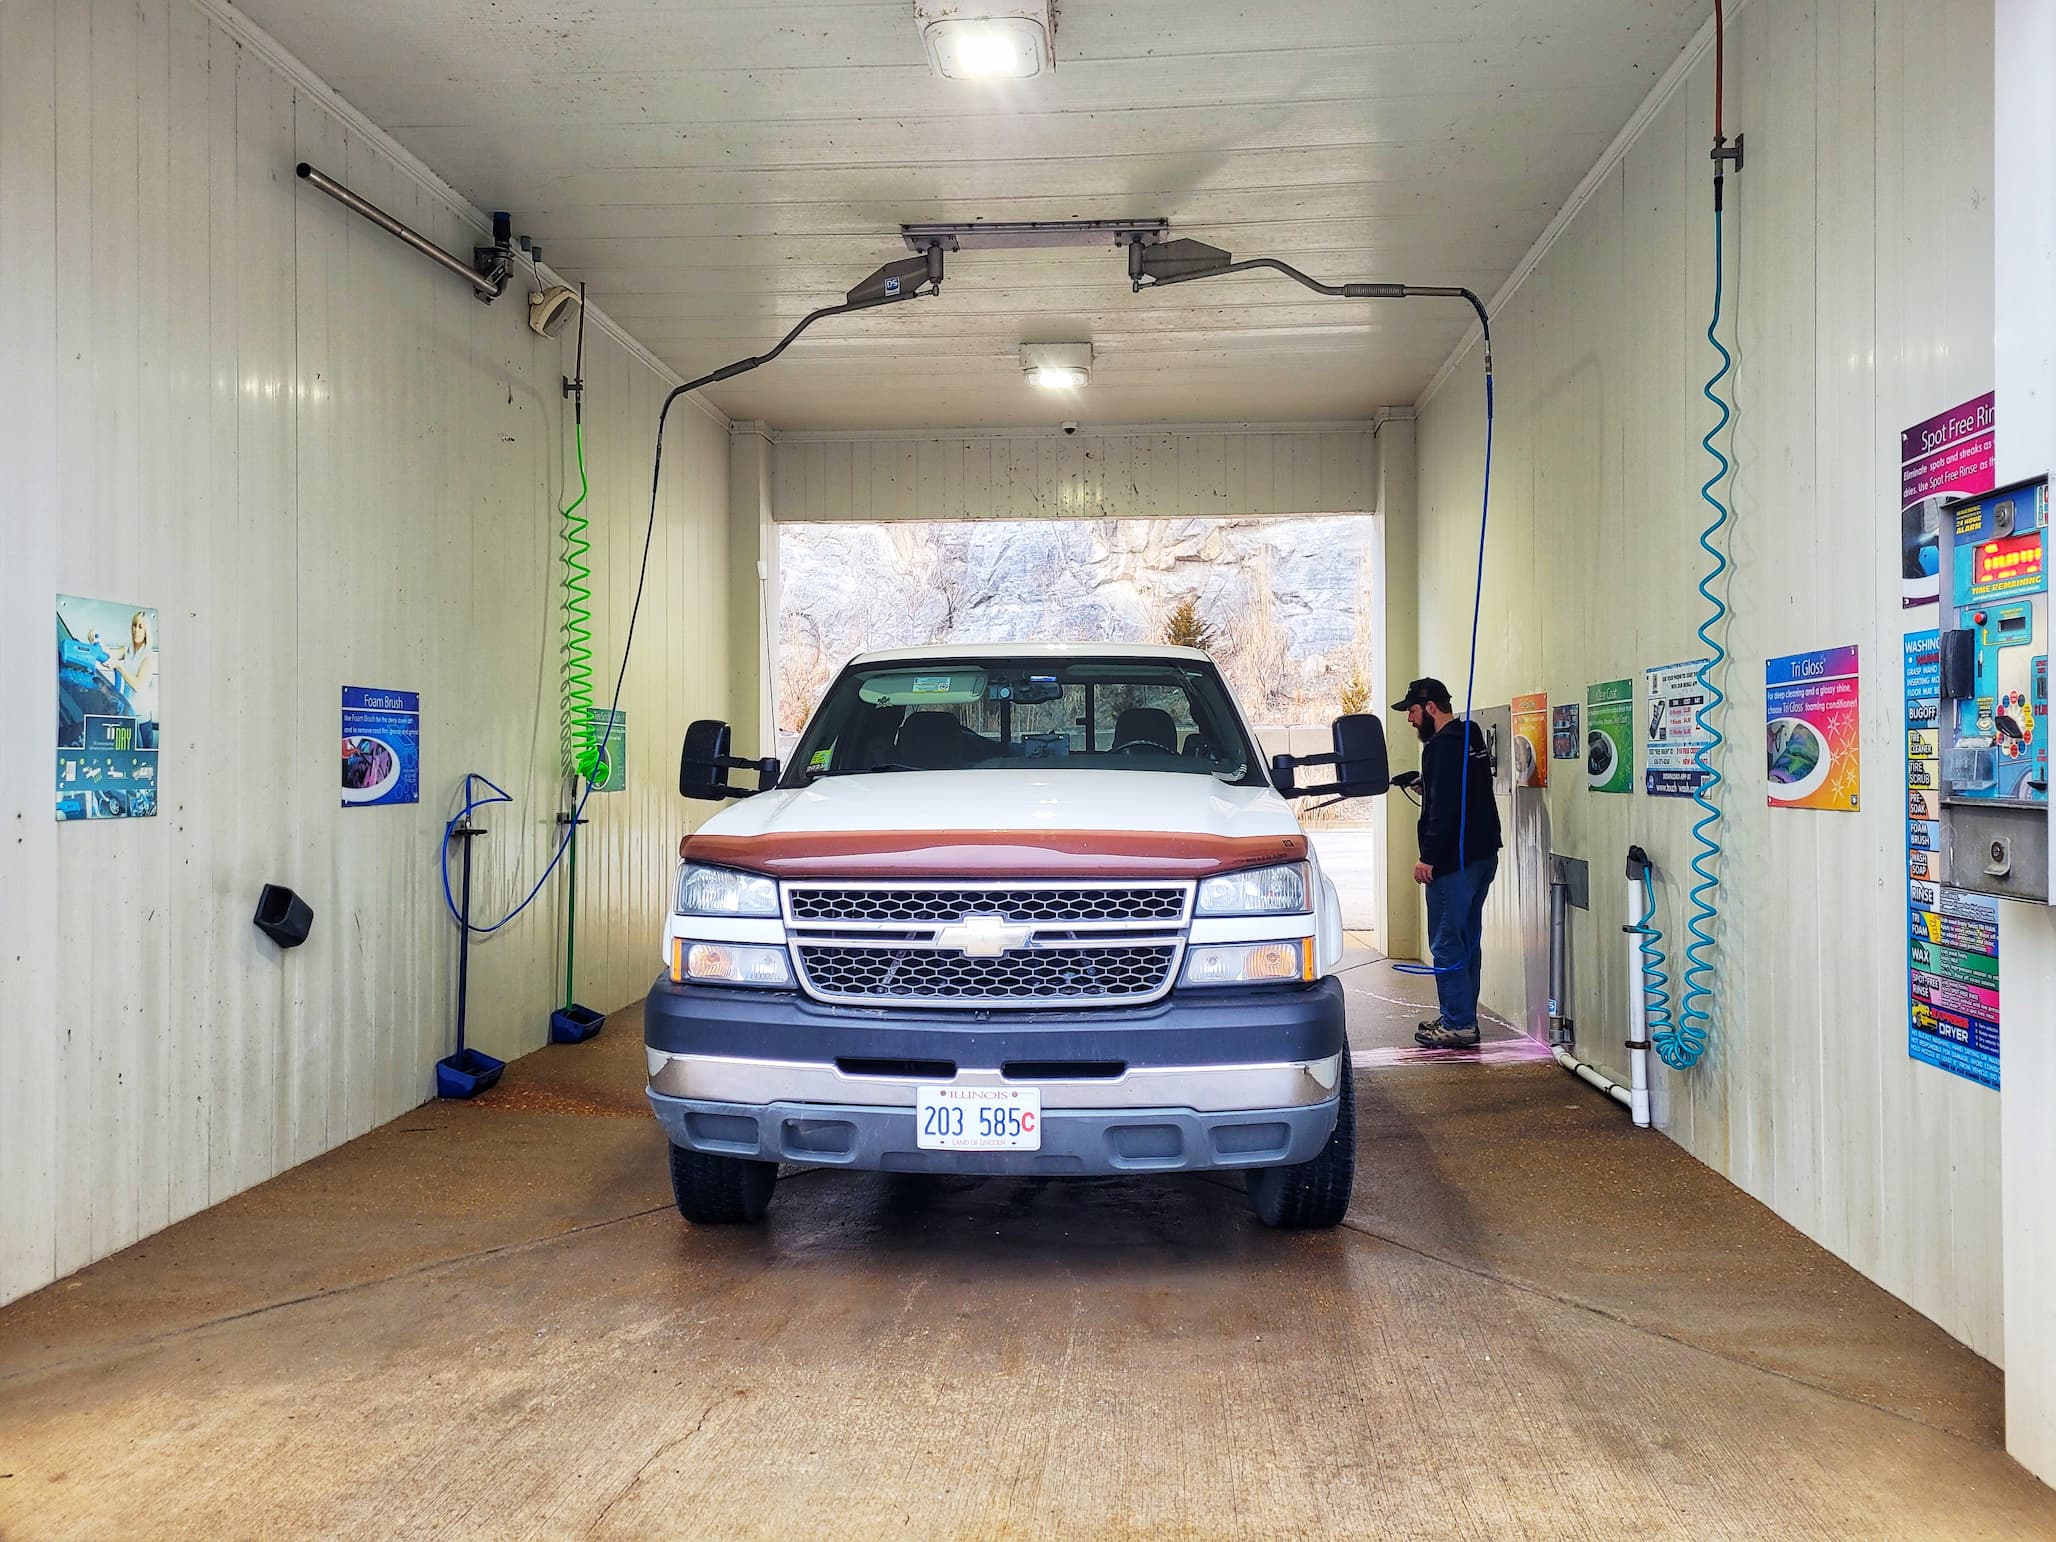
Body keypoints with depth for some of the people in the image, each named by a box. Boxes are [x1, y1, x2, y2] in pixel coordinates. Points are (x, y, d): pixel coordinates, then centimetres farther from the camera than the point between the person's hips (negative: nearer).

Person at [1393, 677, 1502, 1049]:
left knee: (1446, 944, -5)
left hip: (1453, 860, -10)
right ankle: (1463, 1018, 22)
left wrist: (1427, 857, -19)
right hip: (1483, 854, 10)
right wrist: (1424, 783, 20)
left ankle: (1458, 1025, -4)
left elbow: (1443, 809, -21)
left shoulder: (1442, 746, -15)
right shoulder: (1473, 737, 16)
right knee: (1467, 941, 15)